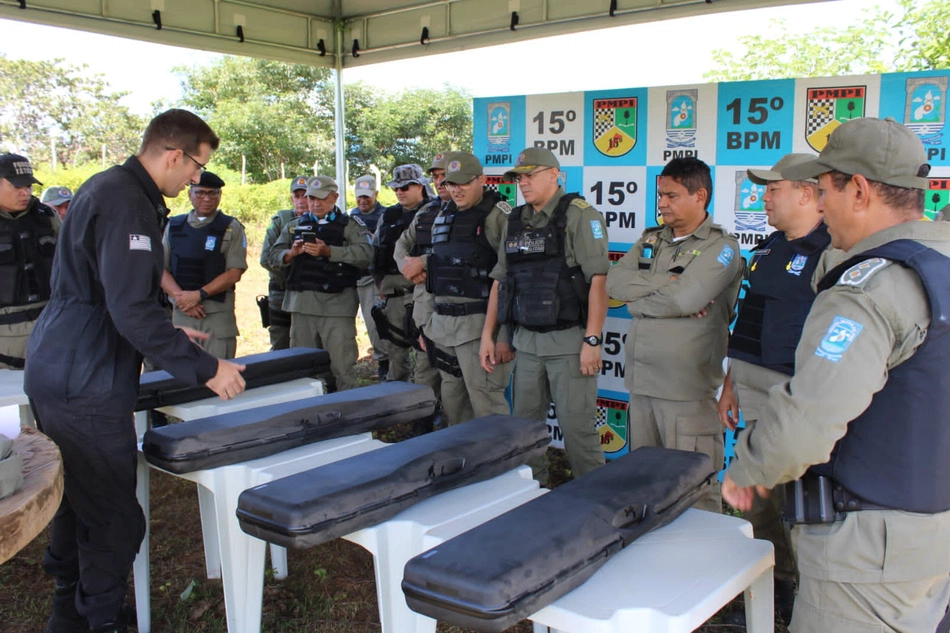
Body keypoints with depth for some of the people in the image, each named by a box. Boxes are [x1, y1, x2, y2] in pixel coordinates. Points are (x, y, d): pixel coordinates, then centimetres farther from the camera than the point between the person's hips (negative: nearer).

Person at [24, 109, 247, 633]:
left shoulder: (104, 187, 14)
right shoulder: (126, 203, -19)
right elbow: (131, 309, -26)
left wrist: (168, 333, 26)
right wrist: (204, 368, -22)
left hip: (55, 370, 11)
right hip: (84, 387, -11)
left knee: (76, 500, 22)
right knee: (114, 517, 0)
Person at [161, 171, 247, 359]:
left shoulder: (232, 228, 4)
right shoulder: (174, 226, 12)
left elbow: (234, 273, -5)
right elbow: (160, 269, 7)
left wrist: (198, 294, -12)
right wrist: (180, 296, -10)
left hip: (218, 314, -2)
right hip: (181, 312, 3)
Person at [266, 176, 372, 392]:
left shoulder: (350, 225, 6)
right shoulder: (295, 226, 20)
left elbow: (365, 253, -13)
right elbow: (273, 258, 13)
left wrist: (329, 252, -22)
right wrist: (290, 254, -8)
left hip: (337, 303, -4)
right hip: (301, 304, 5)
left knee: (342, 366, -7)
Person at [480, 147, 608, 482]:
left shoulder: (579, 215, -9)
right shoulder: (515, 221, 12)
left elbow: (598, 279, -15)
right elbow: (499, 280, 16)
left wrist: (593, 340, -19)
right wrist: (487, 335, 13)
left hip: (569, 340, -7)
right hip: (526, 340, 7)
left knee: (576, 426, -2)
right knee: (524, 424, 14)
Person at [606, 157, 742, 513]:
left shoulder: (721, 246, -4)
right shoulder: (650, 240, 15)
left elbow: (687, 298, -20)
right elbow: (615, 281, 0)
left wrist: (638, 303, -5)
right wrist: (667, 282, -11)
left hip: (687, 390, -6)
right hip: (640, 383, 6)